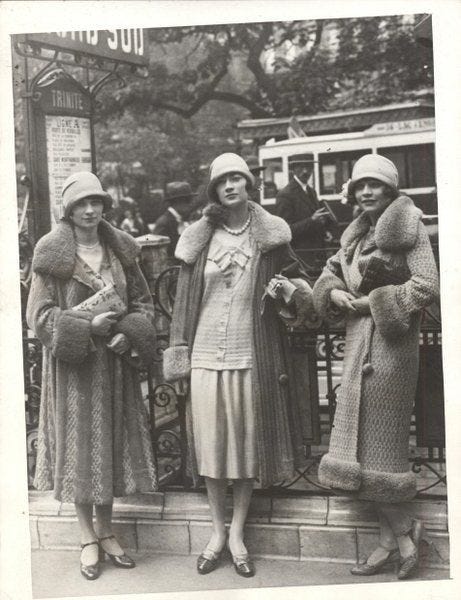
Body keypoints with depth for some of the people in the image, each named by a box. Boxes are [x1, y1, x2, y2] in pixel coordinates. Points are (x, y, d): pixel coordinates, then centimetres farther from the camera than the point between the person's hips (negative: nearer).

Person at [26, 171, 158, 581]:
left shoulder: (120, 250, 5)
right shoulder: (51, 255, -7)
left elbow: (143, 302, 8)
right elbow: (40, 314, -8)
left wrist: (128, 333, -9)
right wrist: (87, 325, -18)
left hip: (114, 363, 4)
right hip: (73, 365, -4)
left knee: (112, 444, 10)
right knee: (80, 445, 4)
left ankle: (106, 532, 27)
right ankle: (88, 538, 20)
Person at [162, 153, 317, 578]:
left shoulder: (269, 235, 3)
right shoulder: (199, 238, 5)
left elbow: (299, 279, 10)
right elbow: (184, 300, 7)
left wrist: (291, 289, -14)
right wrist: (179, 355, 3)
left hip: (253, 356, 0)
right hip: (207, 355, 1)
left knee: (248, 444, 7)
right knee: (211, 444, 6)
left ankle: (237, 534, 24)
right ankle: (218, 532, 25)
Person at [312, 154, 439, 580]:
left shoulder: (409, 228, -7)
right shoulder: (358, 234, 15)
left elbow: (428, 285, -16)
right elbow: (330, 272, 24)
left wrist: (372, 302, -13)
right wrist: (335, 293, 1)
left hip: (390, 345, -8)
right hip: (360, 345, 8)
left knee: (377, 443, -3)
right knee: (365, 441, 9)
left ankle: (400, 533, 15)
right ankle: (396, 536, 20)